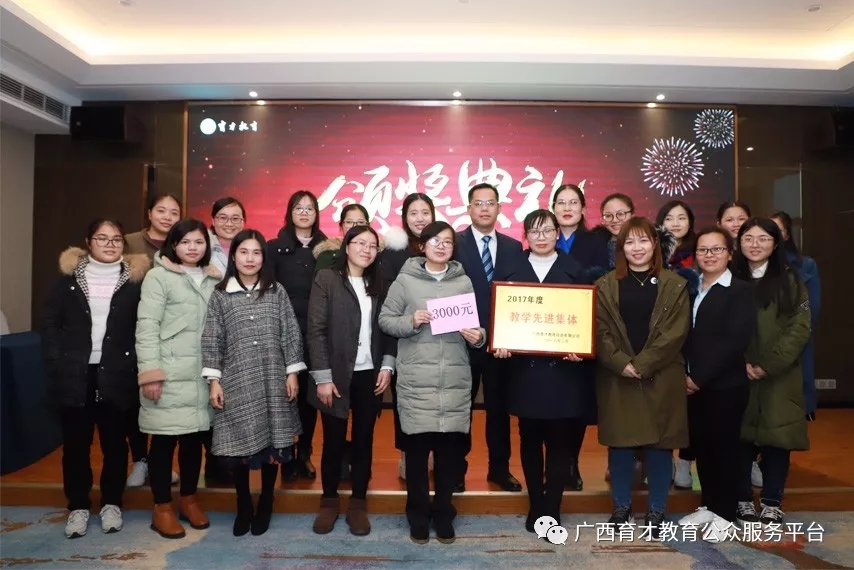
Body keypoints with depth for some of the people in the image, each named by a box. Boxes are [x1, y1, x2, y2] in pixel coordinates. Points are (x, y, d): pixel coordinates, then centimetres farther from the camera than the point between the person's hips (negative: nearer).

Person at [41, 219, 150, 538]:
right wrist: (57, 364, -4)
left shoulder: (134, 279, 1)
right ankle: (78, 506, 25)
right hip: (75, 375, 1)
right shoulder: (69, 277, 4)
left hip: (116, 376, -1)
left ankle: (111, 504, 25)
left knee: (114, 443, 8)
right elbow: (50, 322, 5)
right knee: (75, 444, 10)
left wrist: (137, 367, -7)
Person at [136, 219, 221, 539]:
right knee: (165, 440, 3)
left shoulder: (213, 280, 12)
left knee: (195, 437, 11)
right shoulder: (158, 276, -1)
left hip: (201, 374, 4)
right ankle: (162, 508, 17)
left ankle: (189, 500, 28)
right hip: (168, 373, -4)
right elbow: (147, 326, -7)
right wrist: (150, 372, -14)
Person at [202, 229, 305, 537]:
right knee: (239, 443, 3)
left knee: (272, 441, 6)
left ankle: (265, 506, 25)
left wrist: (292, 372, -2)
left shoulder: (276, 292, 4)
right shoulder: (220, 295, 3)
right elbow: (212, 340, 2)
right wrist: (214, 380, -3)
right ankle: (243, 507, 24)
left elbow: (291, 334, 2)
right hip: (236, 381, 0)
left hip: (273, 380, 0)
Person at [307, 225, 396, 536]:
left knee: (364, 440, 10)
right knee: (334, 441, 7)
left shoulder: (379, 284, 9)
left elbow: (388, 330, 9)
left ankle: (358, 503, 23)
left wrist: (387, 365, -4)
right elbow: (316, 330, -9)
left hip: (370, 374, 3)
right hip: (337, 374, -3)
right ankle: (329, 501, 26)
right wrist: (322, 376, -13)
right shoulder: (326, 279, -4)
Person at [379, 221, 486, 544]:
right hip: (416, 381, -2)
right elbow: (385, 320, 2)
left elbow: (475, 324, 13)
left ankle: (443, 514, 26)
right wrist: (411, 321, -15)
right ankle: (418, 516, 24)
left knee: (450, 449, 7)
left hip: (455, 381, 2)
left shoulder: (464, 282, 8)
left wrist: (478, 337, -8)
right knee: (417, 448, 5)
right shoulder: (405, 280, 1)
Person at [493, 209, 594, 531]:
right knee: (530, 440, 10)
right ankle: (535, 506, 24)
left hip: (564, 369, -1)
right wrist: (500, 344, -11)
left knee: (560, 441, 2)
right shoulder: (511, 270, 7)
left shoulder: (574, 271, 3)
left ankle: (552, 511, 15)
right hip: (524, 369, 1)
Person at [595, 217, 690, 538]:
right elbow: (600, 332, -2)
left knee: (659, 444, 6)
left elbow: (674, 333, -6)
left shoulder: (674, 286, 3)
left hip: (661, 379, 0)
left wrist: (642, 365, -15)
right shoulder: (605, 286, 6)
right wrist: (621, 364, -15)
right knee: (620, 443, 7)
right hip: (616, 378, 1)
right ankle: (621, 506, 24)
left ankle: (656, 511, 22)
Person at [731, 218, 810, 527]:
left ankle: (772, 503, 16)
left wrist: (769, 366, -12)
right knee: (741, 439, 2)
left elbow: (800, 328, -4)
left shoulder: (790, 280, 4)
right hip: (738, 376, 1)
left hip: (779, 376, -1)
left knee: (776, 439, 2)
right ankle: (742, 500, 15)